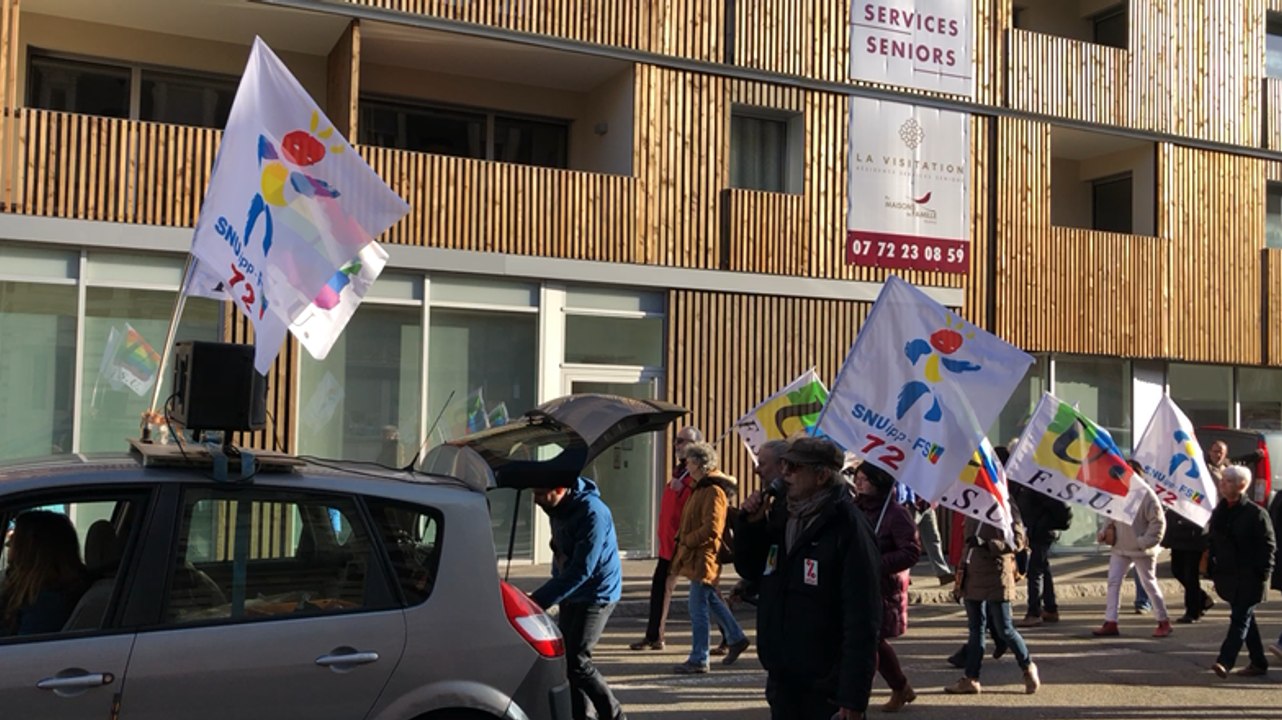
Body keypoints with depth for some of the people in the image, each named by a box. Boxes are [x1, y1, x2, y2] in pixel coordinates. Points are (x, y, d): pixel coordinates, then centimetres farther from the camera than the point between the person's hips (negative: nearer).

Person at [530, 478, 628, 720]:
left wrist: (537, 601, -33)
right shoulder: (559, 508, -1)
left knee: (576, 662, -11)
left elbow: (580, 571, -31)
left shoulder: (593, 514, -28)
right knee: (564, 657, 10)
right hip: (572, 594, 9)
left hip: (596, 594, -9)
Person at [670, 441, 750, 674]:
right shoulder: (702, 487, 15)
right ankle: (736, 638, 33)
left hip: (704, 558, -11)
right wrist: (683, 536, 10)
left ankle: (698, 659, 0)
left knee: (698, 609, -6)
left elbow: (711, 529, -24)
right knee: (712, 600, 20)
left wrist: (687, 540, -16)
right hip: (696, 555, 11)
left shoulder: (713, 491, -18)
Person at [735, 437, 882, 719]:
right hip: (782, 676, 7)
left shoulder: (847, 526, -16)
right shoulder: (781, 515, 7)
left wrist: (853, 696, -21)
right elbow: (750, 569, 18)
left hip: (827, 686, -7)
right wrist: (750, 524, 0)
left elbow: (862, 618, -19)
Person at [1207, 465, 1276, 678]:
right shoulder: (1218, 512, 10)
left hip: (1250, 578, -7)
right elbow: (1212, 542, 16)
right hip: (1227, 576, 7)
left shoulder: (1256, 513, -9)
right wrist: (1212, 570, 11)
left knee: (1240, 618, -10)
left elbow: (1269, 546, -9)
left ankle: (1225, 662, -17)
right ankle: (1258, 663, 24)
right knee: (1245, 619, 14)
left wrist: (1262, 573, -14)